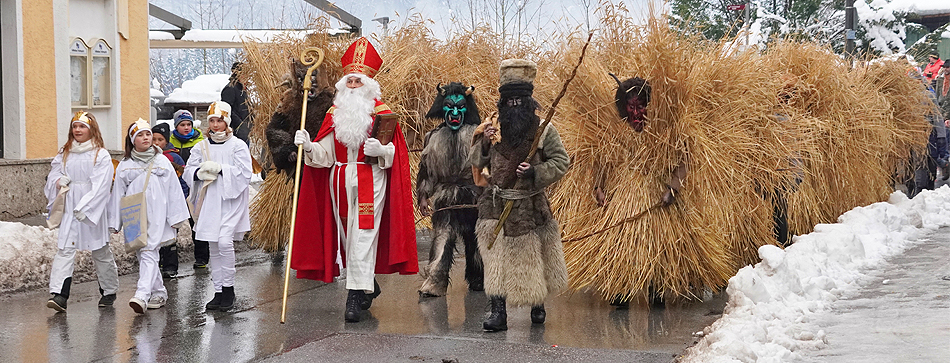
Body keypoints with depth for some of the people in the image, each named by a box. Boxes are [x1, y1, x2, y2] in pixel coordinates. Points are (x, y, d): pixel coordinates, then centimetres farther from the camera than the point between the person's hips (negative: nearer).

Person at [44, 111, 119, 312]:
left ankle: (109, 291, 25)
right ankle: (59, 295, -18)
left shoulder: (101, 155, -6)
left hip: (93, 209, -4)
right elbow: (52, 175, 16)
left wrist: (84, 208, -20)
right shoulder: (64, 153, 11)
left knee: (101, 251, 8)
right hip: (69, 209, 4)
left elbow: (100, 186, -13)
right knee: (64, 249, -9)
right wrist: (58, 181, -8)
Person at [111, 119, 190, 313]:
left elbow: (173, 190, 6)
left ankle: (142, 295, -26)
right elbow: (118, 195, 11)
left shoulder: (162, 162, 6)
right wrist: (115, 223, 8)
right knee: (142, 255, 6)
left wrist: (176, 218, 2)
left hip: (156, 216, -3)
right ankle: (159, 293, 19)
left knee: (148, 254, -15)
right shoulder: (124, 166, 9)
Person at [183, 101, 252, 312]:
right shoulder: (201, 147, 12)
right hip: (209, 202, 5)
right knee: (214, 248, 8)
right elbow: (188, 172, 8)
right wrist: (200, 173, -13)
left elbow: (244, 173, -9)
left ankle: (228, 288, -6)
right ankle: (219, 292, 15)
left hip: (231, 201, -5)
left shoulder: (238, 146, -1)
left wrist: (220, 169, -17)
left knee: (224, 241, -20)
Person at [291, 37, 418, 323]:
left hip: (369, 182, -5)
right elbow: (324, 155, 7)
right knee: (347, 236, 10)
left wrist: (381, 150, -23)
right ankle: (369, 285, 28)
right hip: (340, 182, 5)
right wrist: (308, 146, -13)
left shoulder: (381, 113, -1)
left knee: (362, 236, -11)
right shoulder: (335, 113, 11)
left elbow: (394, 154, -1)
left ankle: (357, 294, -12)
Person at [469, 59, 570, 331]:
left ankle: (537, 304, 34)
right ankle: (498, 311, -8)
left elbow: (561, 161, -3)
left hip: (529, 204, -1)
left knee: (533, 256, 11)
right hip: (497, 205, 2)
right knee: (495, 256, -8)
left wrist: (536, 172, -18)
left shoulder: (543, 130, -4)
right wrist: (484, 143, -10)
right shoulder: (494, 128, 4)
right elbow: (476, 164, 9)